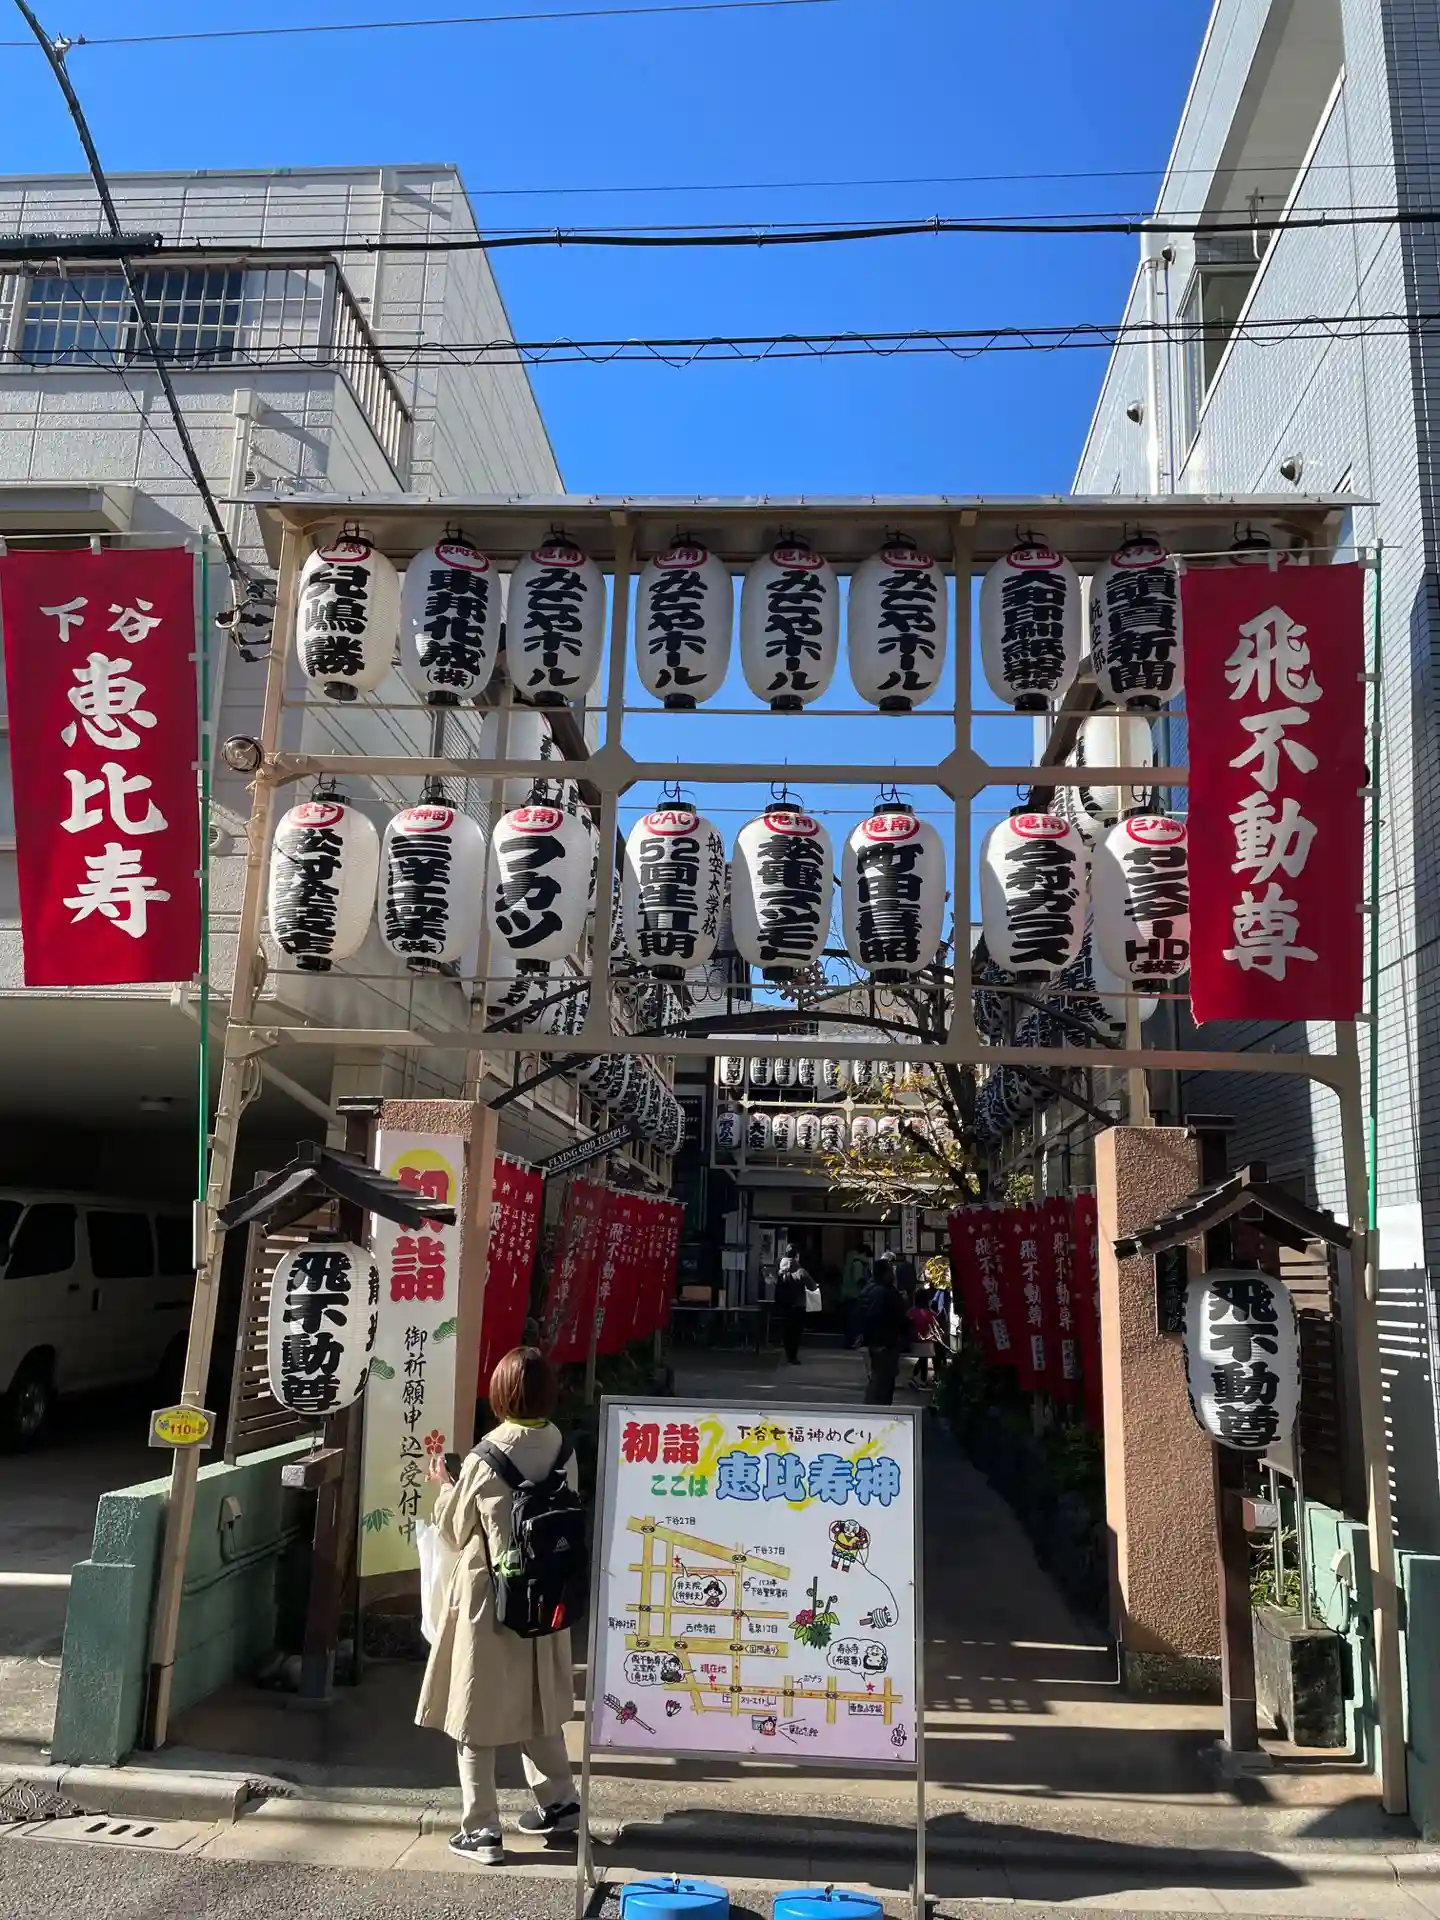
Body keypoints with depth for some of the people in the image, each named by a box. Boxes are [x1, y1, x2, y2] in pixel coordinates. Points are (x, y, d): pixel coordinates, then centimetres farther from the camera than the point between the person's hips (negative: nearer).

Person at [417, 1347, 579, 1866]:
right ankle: (559, 1801, 33)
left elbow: (454, 1531, -8)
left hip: (487, 1600, -5)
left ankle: (481, 1831, 18)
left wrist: (443, 1485, 10)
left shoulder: (485, 1459, -21)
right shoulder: (562, 1451, -7)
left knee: (476, 1715, 11)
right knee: (537, 1704, 23)